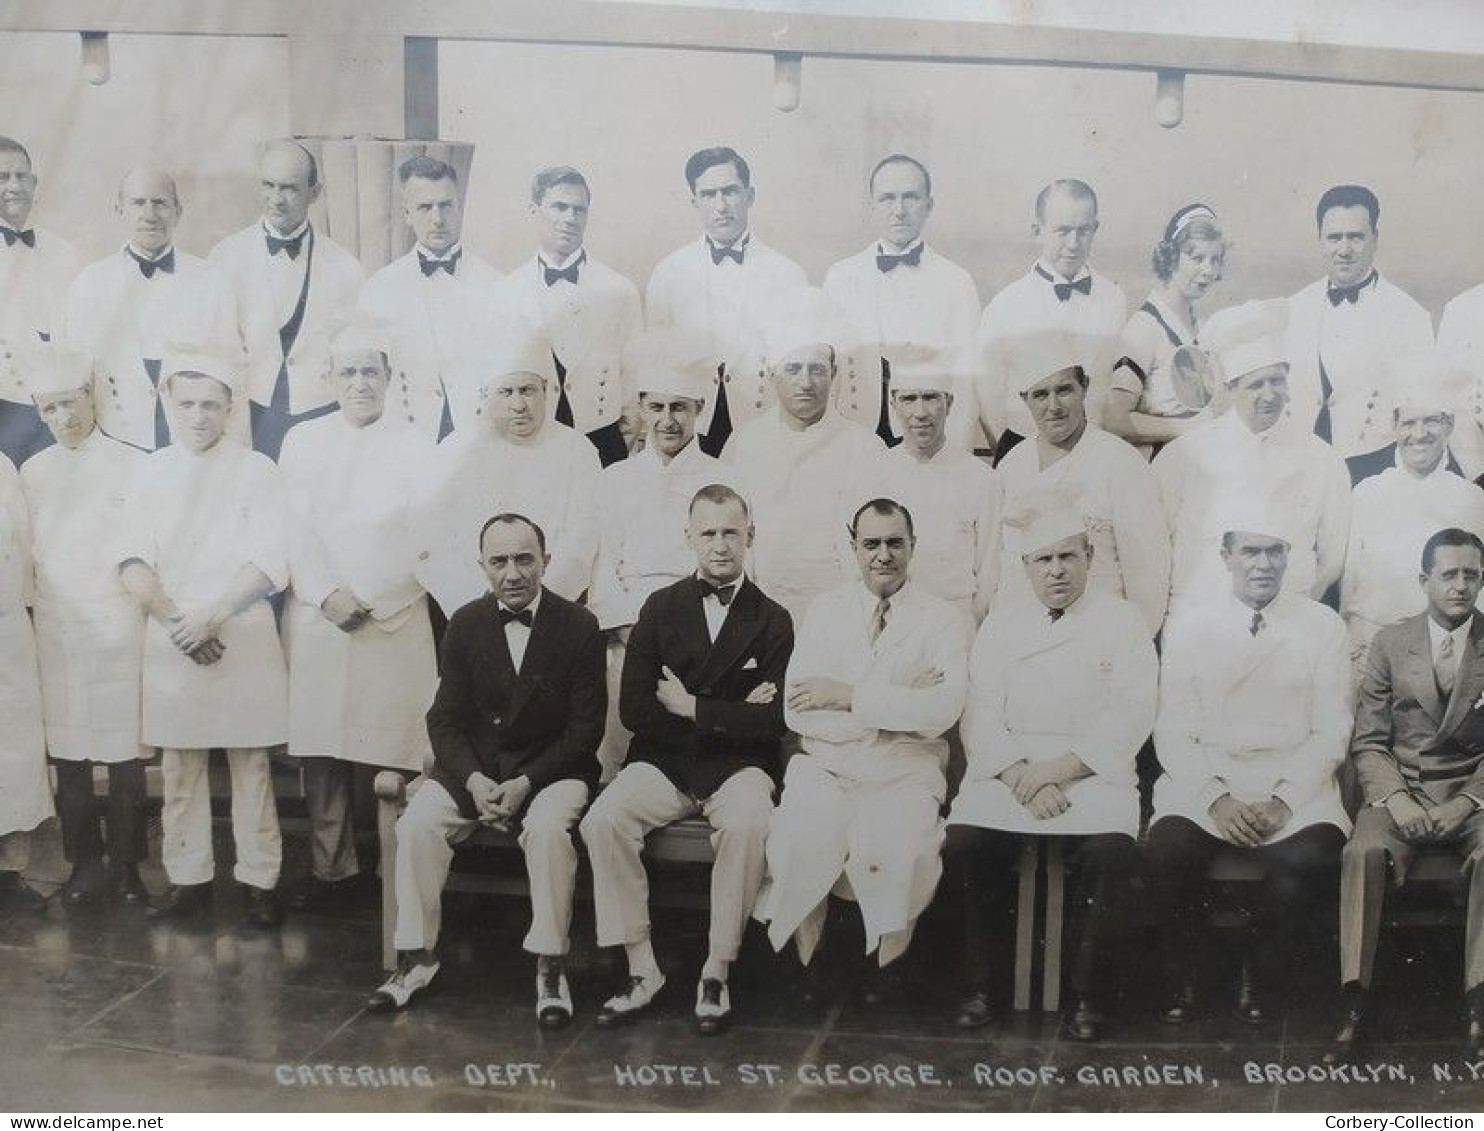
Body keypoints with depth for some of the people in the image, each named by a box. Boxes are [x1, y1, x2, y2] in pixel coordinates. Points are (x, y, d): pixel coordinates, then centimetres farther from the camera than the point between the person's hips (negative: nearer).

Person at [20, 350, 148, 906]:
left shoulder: (133, 465, -2)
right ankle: (85, 865, 17)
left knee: (124, 756, 1)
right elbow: (27, 552, 13)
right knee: (68, 757, 6)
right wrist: (40, 608, 5)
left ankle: (126, 865, 14)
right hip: (56, 632, 3)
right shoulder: (33, 472, 9)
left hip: (118, 630, -3)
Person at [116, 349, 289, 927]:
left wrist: (211, 616, -15)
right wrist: (176, 620, -11)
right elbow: (134, 562, 4)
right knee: (179, 766, 5)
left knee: (250, 763, 1)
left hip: (244, 635, -2)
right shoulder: (152, 472, 10)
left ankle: (260, 880, 8)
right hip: (169, 638, 3)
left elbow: (268, 563, -6)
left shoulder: (255, 469, 3)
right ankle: (189, 880, 15)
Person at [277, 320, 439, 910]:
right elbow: (296, 530, 5)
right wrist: (329, 596, -9)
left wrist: (367, 600, -8)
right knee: (322, 749, 1)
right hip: (317, 619, 2)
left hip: (395, 622, -1)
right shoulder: (302, 440, 12)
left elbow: (422, 540, 1)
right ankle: (330, 867, 12)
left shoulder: (414, 447, 8)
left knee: (394, 746, -5)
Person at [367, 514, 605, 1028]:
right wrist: (474, 779, -16)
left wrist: (525, 784, -18)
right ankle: (417, 957, -7)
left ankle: (550, 965, -19)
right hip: (473, 767, 3)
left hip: (550, 768, -3)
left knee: (548, 827, -33)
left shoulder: (579, 627, -6)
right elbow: (444, 718, 3)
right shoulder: (465, 624, 3)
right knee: (417, 823, -22)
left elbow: (585, 730, -7)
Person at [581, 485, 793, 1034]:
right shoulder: (660, 608, 7)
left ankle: (716, 973, -18)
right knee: (602, 821, -26)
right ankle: (642, 969, -14)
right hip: (663, 763, 2)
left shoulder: (772, 621, 3)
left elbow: (773, 721, -6)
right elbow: (633, 709, -3)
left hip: (737, 766, -1)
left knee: (748, 824, -34)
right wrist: (731, 714, -8)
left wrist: (692, 708, -8)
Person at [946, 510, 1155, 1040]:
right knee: (964, 842, -27)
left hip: (1093, 773, -2)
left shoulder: (1122, 623, 9)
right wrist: (1022, 779, -12)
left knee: (1111, 852, -32)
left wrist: (1058, 769, -14)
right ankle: (977, 985, -10)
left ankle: (1087, 996, -14)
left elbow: (1130, 718, -2)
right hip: (1008, 771, 2)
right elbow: (982, 719, 6)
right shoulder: (1001, 628, 16)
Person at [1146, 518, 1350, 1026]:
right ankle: (1180, 980, -2)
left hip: (1294, 785, 0)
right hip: (1204, 781, 0)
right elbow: (1174, 730, 3)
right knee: (1167, 850, -29)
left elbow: (1331, 731, 3)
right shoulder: (1188, 626, 9)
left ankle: (1259, 978, -2)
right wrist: (1215, 798, -14)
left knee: (1312, 857, -30)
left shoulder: (1322, 626, 9)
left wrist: (1283, 799, -12)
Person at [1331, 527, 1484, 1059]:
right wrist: (1395, 800, -12)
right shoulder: (1391, 643, 7)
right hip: (1399, 788, 1)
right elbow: (1368, 742, 4)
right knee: (1364, 850, -30)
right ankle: (1354, 1003, -27)